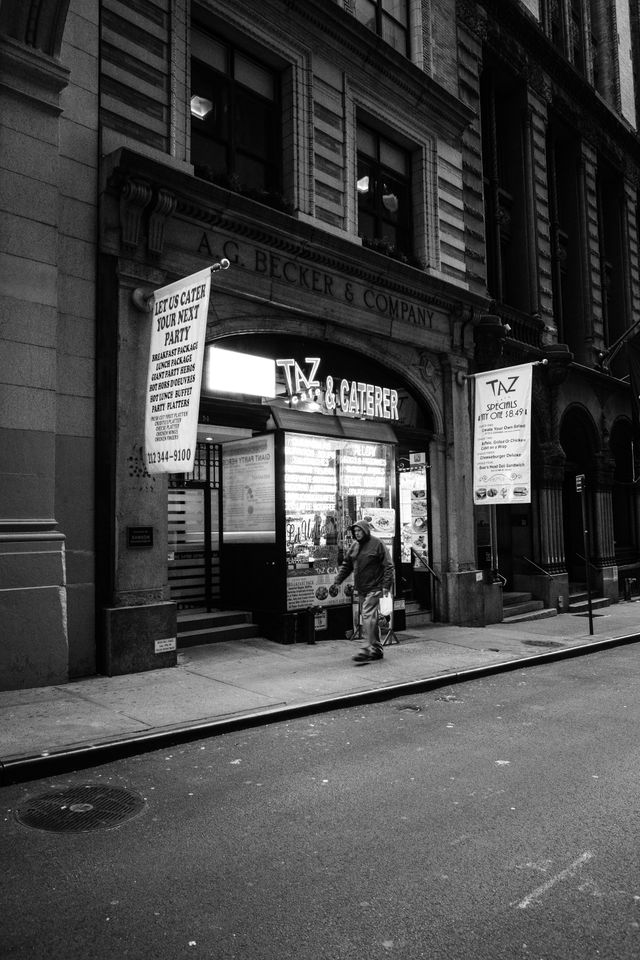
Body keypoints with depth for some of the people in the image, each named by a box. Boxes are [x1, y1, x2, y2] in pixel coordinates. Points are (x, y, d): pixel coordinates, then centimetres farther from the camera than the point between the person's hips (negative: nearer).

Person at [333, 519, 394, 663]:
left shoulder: (377, 544, -7)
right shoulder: (354, 546, 12)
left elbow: (388, 566, -8)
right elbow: (346, 565, 19)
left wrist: (386, 585, -15)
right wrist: (338, 580, 8)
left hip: (374, 588, -7)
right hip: (361, 589, 7)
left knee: (368, 617, -15)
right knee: (371, 619, 12)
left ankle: (367, 649, -17)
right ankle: (377, 649, 20)